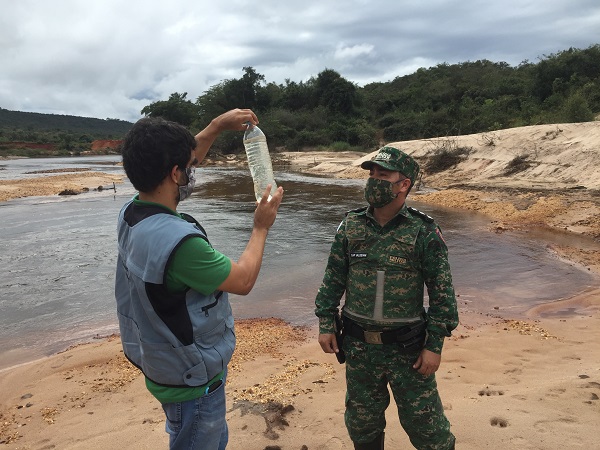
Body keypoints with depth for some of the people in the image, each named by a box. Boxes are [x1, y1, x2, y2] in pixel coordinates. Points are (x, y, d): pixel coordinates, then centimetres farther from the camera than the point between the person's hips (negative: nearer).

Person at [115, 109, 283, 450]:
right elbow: (243, 280, -21)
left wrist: (218, 126, 8)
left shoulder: (133, 212, -8)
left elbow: (171, 164, 10)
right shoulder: (177, 241, -35)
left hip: (168, 364, 8)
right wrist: (262, 227, -7)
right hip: (192, 379, -8)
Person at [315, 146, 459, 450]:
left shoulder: (424, 232, -11)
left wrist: (435, 345, -9)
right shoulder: (350, 226, -1)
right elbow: (333, 279, 5)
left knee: (425, 424, 10)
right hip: (359, 346, 3)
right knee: (362, 422, 19)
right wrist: (326, 324, 3)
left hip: (407, 348, -3)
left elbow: (442, 292, -8)